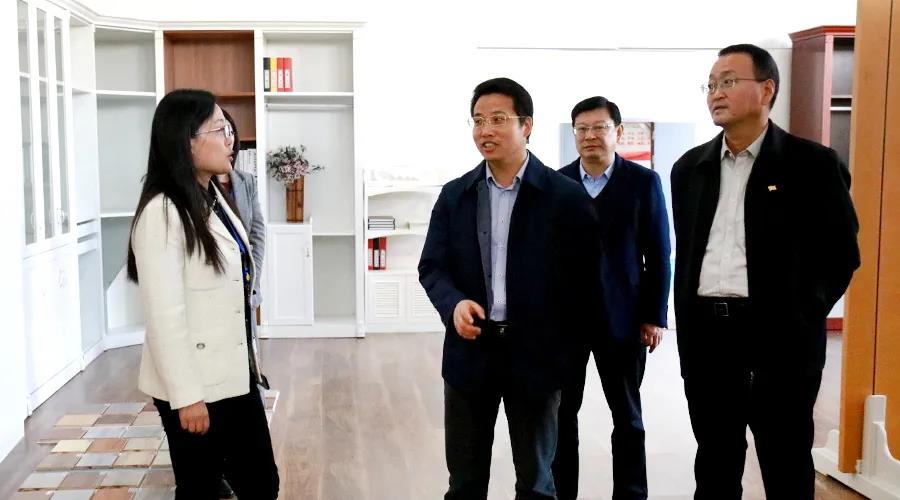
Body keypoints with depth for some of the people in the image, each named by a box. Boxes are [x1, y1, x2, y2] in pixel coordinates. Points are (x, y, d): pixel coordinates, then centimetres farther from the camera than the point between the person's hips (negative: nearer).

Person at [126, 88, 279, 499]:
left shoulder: (213, 198, 8)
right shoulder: (162, 213, -18)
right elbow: (164, 316, -20)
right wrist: (187, 396, -18)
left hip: (234, 375, 8)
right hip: (194, 385, -8)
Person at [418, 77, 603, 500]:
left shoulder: (566, 196, -5)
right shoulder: (454, 194, 5)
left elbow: (586, 274, -3)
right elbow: (432, 266, 5)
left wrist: (564, 338, -7)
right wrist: (454, 304, -15)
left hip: (536, 352, -2)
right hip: (470, 350, 3)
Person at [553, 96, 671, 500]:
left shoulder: (643, 181, 0)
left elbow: (658, 255, -1)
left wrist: (655, 316, -5)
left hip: (621, 317, -1)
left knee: (627, 416, 10)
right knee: (561, 413, 8)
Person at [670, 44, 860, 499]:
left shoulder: (813, 164, -3)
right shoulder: (690, 167, 11)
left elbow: (841, 253, -2)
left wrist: (802, 317, -8)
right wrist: (685, 327, 10)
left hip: (779, 335, -4)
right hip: (705, 335, 4)